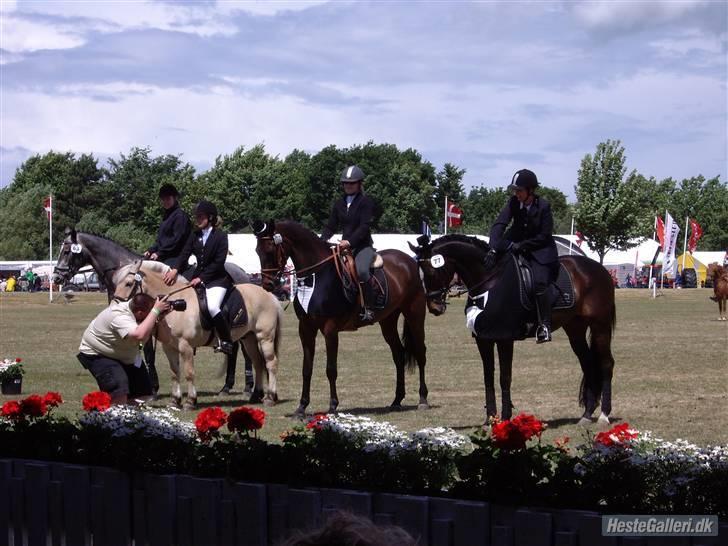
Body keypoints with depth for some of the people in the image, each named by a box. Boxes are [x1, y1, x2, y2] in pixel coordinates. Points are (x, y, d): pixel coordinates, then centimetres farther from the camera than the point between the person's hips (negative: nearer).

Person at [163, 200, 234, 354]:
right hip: (199, 277, 7)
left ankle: (226, 341, -17)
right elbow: (185, 254, -2)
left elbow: (218, 262, -13)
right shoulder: (194, 235, 10)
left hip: (217, 279, -7)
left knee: (212, 306, -29)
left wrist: (201, 278, -19)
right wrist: (175, 269, -21)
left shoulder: (221, 236, -7)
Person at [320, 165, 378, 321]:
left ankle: (368, 307, -30)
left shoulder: (366, 202, -3)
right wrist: (322, 240, -5)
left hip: (363, 246, -7)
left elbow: (364, 226, -14)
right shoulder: (339, 204, 15)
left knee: (361, 270, -35)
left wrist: (350, 241, -27)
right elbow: (331, 226, 15)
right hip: (344, 247, 7)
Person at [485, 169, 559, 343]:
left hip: (540, 249, -6)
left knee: (540, 282, -25)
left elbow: (544, 236, -15)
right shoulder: (513, 203, -7)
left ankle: (544, 325, -20)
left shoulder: (543, 206, -16)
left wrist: (521, 245, -22)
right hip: (517, 246, 6)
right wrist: (493, 248, -31)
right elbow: (499, 224, -16)